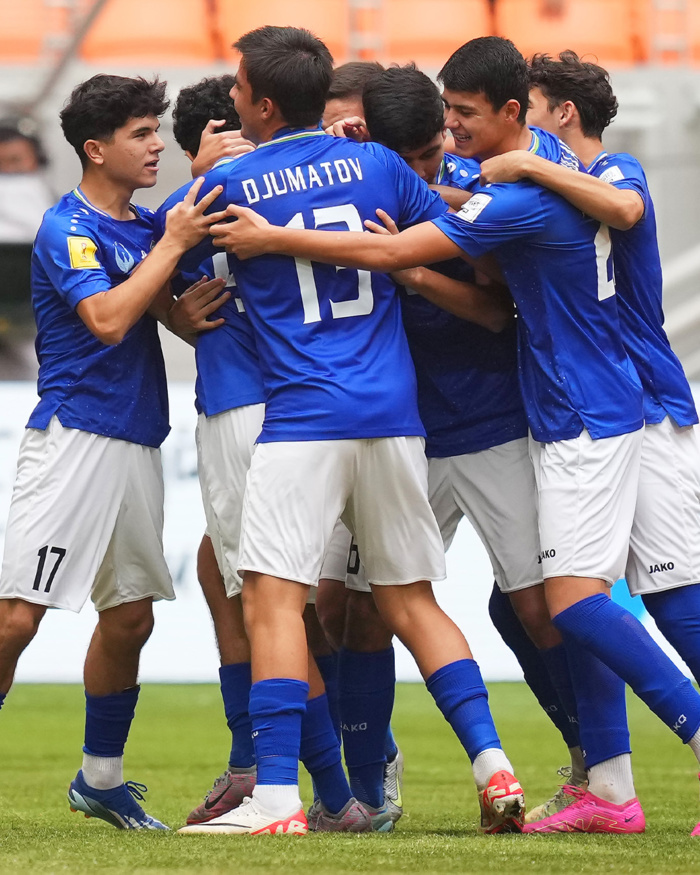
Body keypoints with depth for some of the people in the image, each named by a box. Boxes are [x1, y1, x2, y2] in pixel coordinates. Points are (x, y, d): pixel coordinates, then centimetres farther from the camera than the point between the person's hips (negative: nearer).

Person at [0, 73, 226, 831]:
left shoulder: (146, 224, 14)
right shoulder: (67, 229, -10)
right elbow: (108, 318, -22)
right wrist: (174, 244, -17)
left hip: (136, 442, 8)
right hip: (73, 436, -8)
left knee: (130, 615, 11)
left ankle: (101, 777, 23)